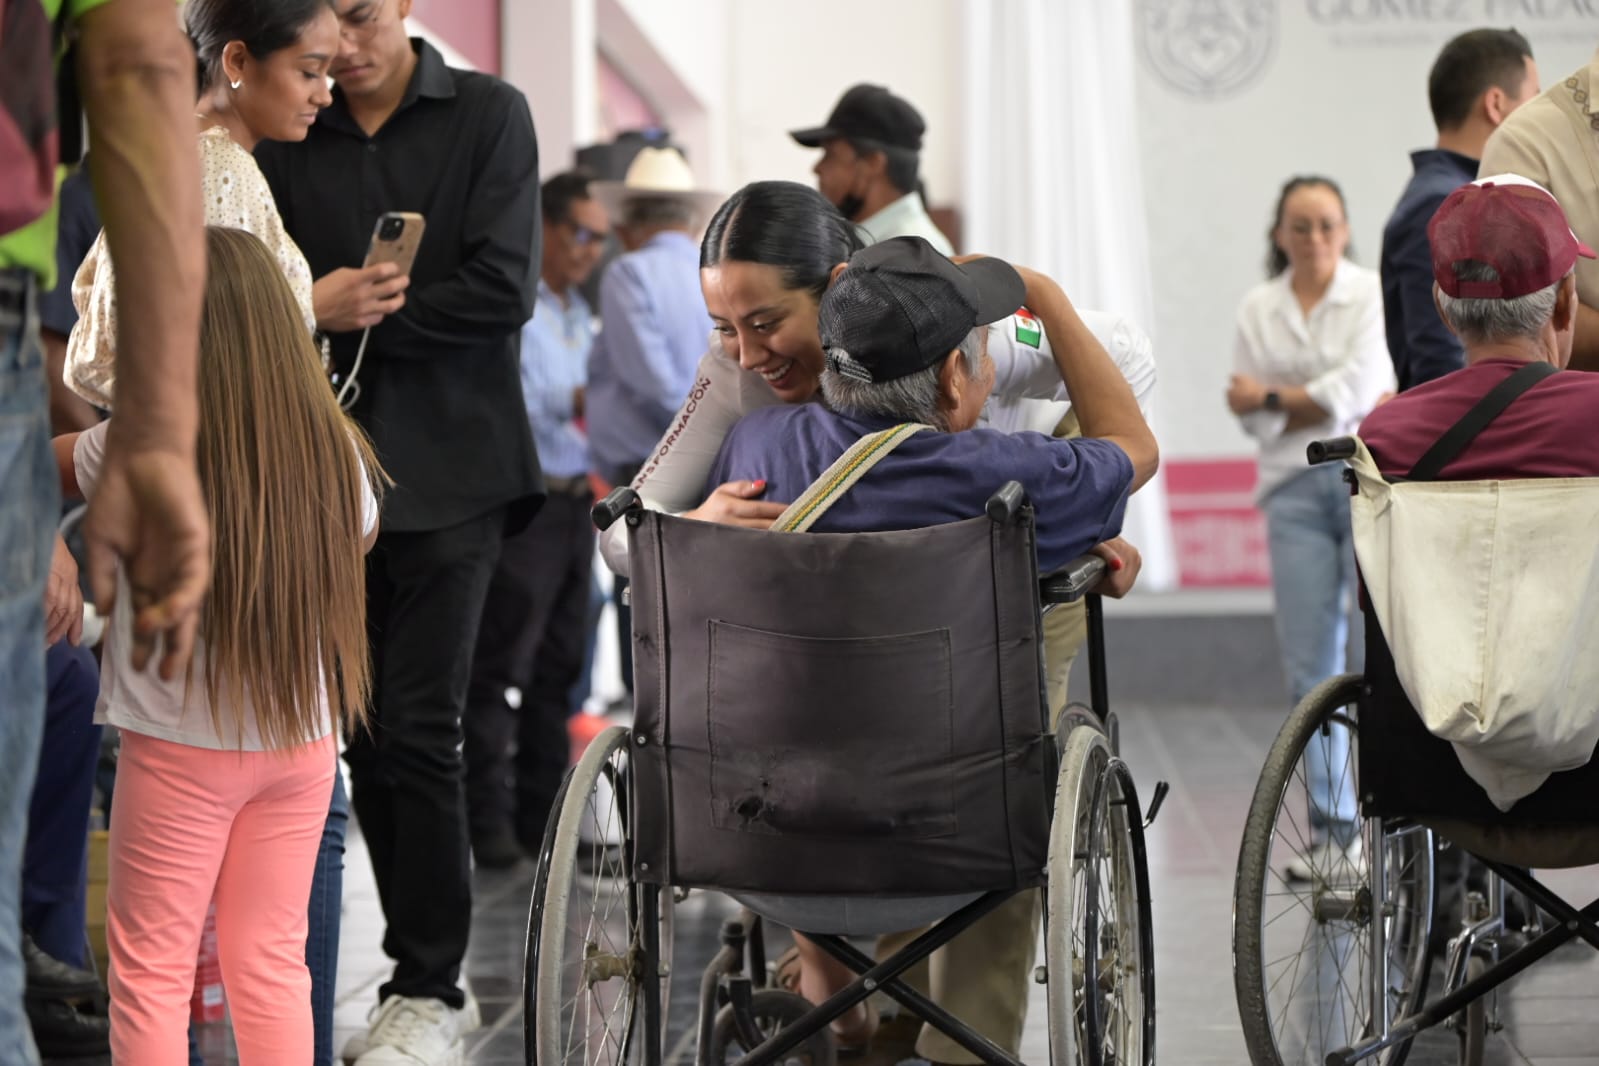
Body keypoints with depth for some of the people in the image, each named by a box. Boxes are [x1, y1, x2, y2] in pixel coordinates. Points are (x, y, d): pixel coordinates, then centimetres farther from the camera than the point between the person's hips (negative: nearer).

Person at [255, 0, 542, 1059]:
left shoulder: (489, 114, 2)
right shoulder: (287, 139, 11)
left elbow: (503, 290, -7)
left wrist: (358, 311, -8)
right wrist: (318, 307, -13)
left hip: (450, 471, -4)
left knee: (417, 733, -9)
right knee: (364, 735, 4)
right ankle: (428, 974, 16)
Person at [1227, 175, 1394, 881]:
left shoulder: (1372, 294, 2)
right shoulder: (1257, 309, 11)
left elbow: (1361, 385, -9)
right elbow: (1251, 415, 5)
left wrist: (1274, 395, -3)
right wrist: (1330, 404, -9)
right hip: (1295, 489, 3)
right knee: (1309, 664, 1)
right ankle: (1332, 828, 7)